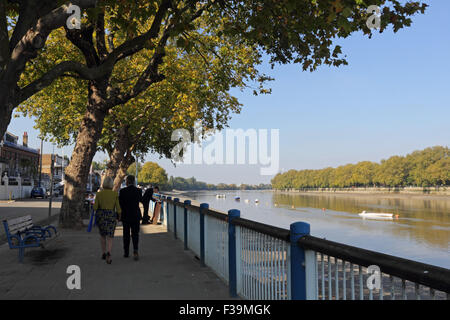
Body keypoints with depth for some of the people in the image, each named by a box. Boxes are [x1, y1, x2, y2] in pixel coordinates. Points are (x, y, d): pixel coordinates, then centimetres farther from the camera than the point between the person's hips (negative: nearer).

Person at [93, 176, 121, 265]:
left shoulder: (99, 194, -3)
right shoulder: (115, 194, -4)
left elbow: (95, 207, -4)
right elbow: (118, 208, -4)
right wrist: (119, 216, 13)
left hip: (101, 215, 1)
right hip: (111, 216, -1)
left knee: (102, 234, 23)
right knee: (109, 237, 1)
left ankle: (104, 253, 26)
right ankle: (108, 254, -23)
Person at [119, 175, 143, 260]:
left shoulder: (122, 191, -9)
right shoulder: (138, 190, -4)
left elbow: (120, 204, -5)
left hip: (125, 216, -1)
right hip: (136, 216, 1)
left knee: (126, 234, 13)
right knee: (135, 234, 4)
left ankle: (126, 252, 19)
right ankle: (135, 250, -16)